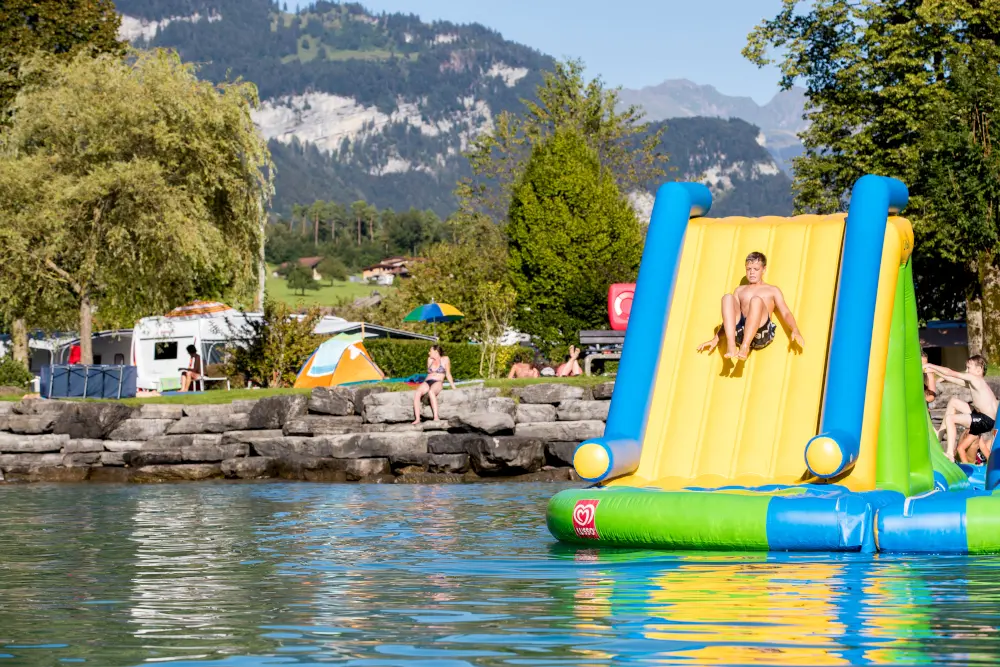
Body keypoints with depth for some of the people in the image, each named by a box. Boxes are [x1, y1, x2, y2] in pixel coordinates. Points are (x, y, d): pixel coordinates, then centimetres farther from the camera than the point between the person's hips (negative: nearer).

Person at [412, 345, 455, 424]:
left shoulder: (445, 359, 11)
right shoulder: (430, 360, 23)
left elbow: (448, 374, 12)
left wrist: (453, 387, 8)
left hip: (438, 383, -4)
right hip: (426, 382, 4)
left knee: (431, 392, -41)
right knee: (417, 393, -30)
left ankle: (436, 417, -47)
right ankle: (417, 419, -38)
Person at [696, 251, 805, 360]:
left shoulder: (773, 290, 25)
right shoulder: (740, 290, 32)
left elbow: (785, 313, 13)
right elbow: (730, 317, 27)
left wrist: (795, 330, -7)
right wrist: (716, 338, 15)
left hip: (761, 332, -3)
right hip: (740, 332, 3)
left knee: (756, 300, -31)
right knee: (727, 297, -21)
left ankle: (745, 347, -47)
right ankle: (731, 345, -39)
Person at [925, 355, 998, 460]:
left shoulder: (974, 378, -14)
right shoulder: (971, 382, 13)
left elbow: (951, 373, -12)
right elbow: (950, 379, 17)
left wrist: (931, 366, -4)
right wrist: (934, 371, 14)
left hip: (987, 421, -10)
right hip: (981, 414, 10)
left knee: (950, 418, -13)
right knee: (953, 402, 19)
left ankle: (950, 453, -15)